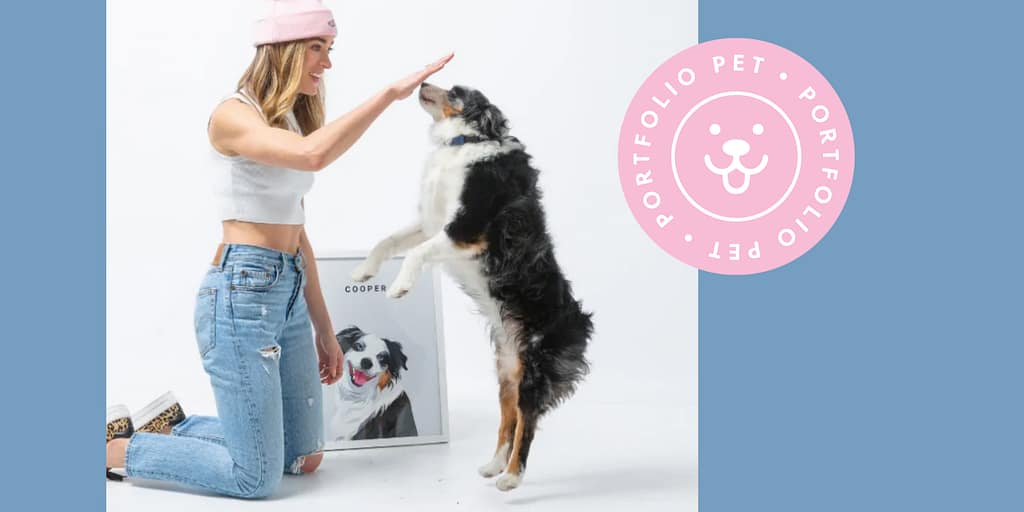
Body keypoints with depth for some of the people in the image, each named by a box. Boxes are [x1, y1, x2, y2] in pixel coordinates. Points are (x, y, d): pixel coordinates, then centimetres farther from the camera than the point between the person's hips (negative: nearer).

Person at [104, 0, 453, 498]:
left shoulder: (294, 120, 16)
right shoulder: (233, 115, -9)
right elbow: (312, 155, -31)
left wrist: (323, 327, 17)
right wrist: (390, 93, -25)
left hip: (289, 294, 9)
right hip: (241, 292, -9)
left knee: (304, 458, 14)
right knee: (255, 477, -4)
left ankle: (172, 427, 30)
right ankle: (117, 446, 16)